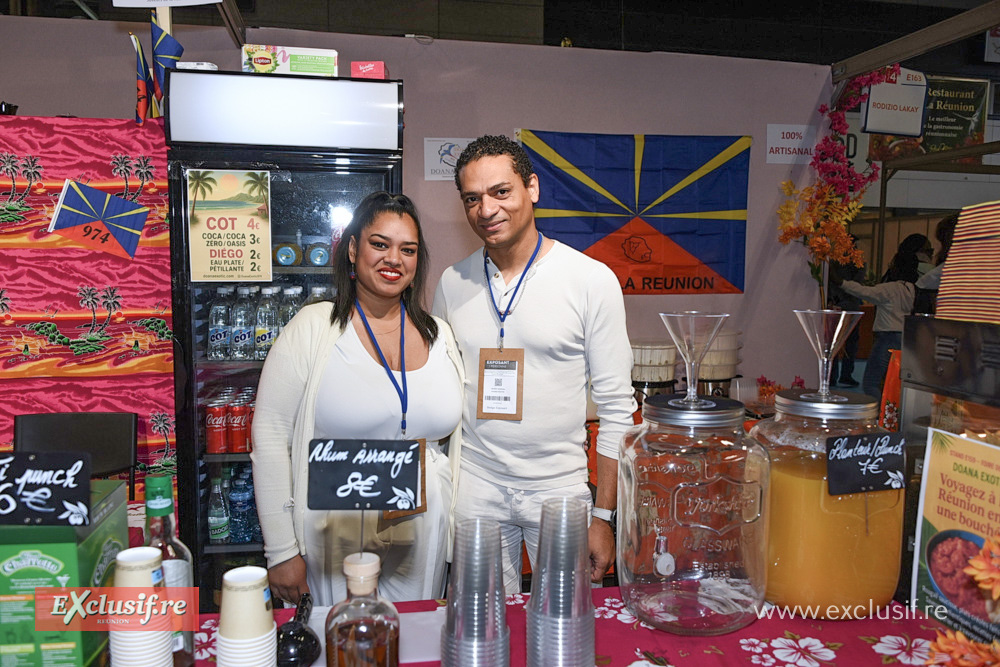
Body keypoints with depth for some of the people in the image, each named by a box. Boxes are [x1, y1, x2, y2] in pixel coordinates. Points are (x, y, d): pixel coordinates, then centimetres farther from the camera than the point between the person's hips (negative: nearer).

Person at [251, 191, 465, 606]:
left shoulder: (439, 336, 5)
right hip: (334, 543, -3)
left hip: (422, 542, 4)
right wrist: (281, 552, -9)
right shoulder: (313, 328, -7)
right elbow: (270, 437, -8)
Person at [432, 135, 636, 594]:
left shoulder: (593, 280, -8)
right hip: (474, 488, 2)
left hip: (561, 488, -2)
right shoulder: (452, 283, 2)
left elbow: (616, 407, -4)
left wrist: (603, 516, -5)